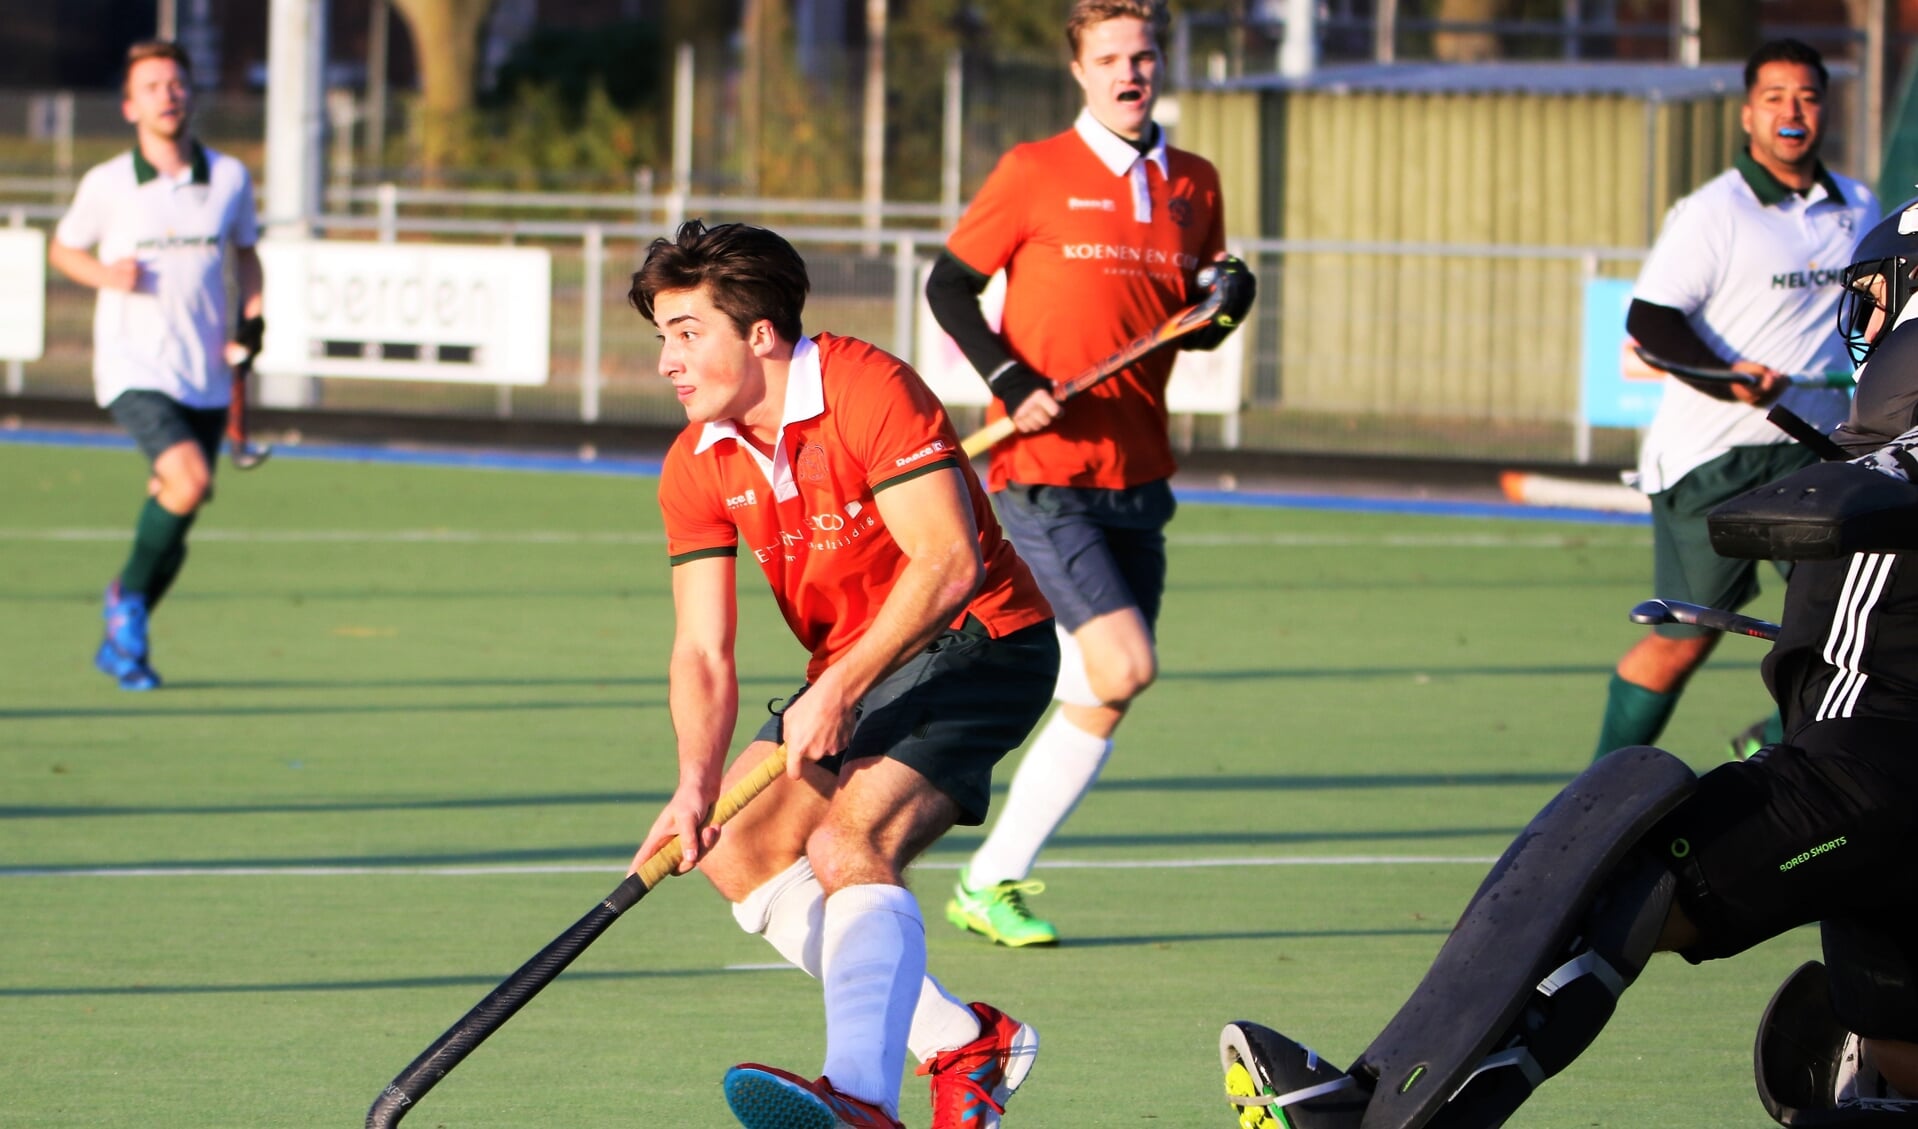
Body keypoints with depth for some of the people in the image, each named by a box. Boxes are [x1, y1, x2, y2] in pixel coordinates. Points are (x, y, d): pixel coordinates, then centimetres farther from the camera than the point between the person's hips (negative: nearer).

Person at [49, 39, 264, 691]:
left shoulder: (229, 178, 4)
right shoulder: (107, 184, -3)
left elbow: (245, 252, 21)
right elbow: (62, 248, 12)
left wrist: (251, 321, 4)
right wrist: (105, 274, -9)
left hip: (205, 381, 4)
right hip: (134, 370, -4)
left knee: (171, 525, 8)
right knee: (190, 481, -26)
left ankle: (121, 644, 30)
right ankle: (128, 599, -3)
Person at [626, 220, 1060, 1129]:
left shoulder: (867, 390, -21)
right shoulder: (698, 467, 0)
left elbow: (950, 563, -26)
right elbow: (703, 652, -5)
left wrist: (840, 689, -29)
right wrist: (697, 784, -23)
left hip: (977, 643, -9)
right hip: (850, 673, 9)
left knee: (849, 845, -29)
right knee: (740, 850, -2)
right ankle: (962, 1040, 2)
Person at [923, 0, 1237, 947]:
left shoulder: (1194, 186, 11)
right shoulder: (1036, 173, -3)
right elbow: (950, 285, 1)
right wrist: (1012, 384, -13)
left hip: (1135, 477, 6)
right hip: (1040, 476, -6)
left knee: (1100, 701, 6)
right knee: (1125, 666, -17)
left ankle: (993, 880, 17)